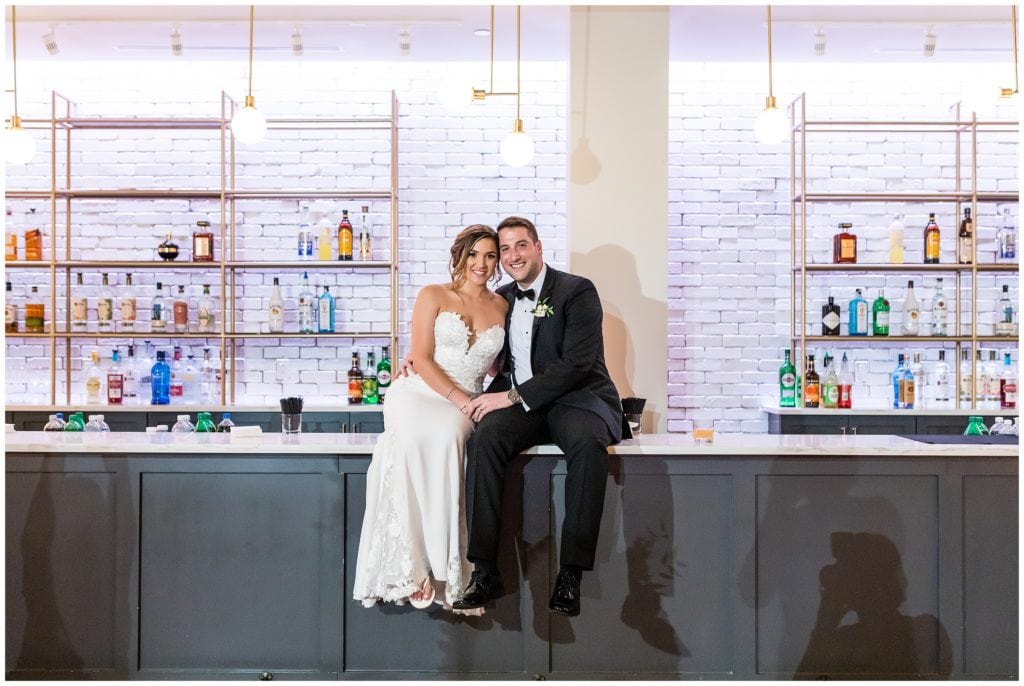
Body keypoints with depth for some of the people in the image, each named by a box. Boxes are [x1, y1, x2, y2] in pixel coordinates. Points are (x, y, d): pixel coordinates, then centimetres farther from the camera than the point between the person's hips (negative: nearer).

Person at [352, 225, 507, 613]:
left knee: (445, 436, -35)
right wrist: (462, 400, -14)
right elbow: (422, 358, -4)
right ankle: (409, 563, -28)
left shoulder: (501, 306, 14)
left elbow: (499, 365, 17)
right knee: (415, 437, -36)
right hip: (419, 393, -1)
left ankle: (440, 564, -29)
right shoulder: (433, 296, 5)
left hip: (463, 407, 2)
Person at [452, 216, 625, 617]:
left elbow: (575, 364, -15)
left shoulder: (577, 292, -3)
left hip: (576, 399, -4)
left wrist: (513, 396, -19)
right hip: (522, 407, 4)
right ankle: (484, 571, -26)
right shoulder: (501, 299, 16)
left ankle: (571, 573, -31)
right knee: (483, 439, -28)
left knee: (588, 443, -38)